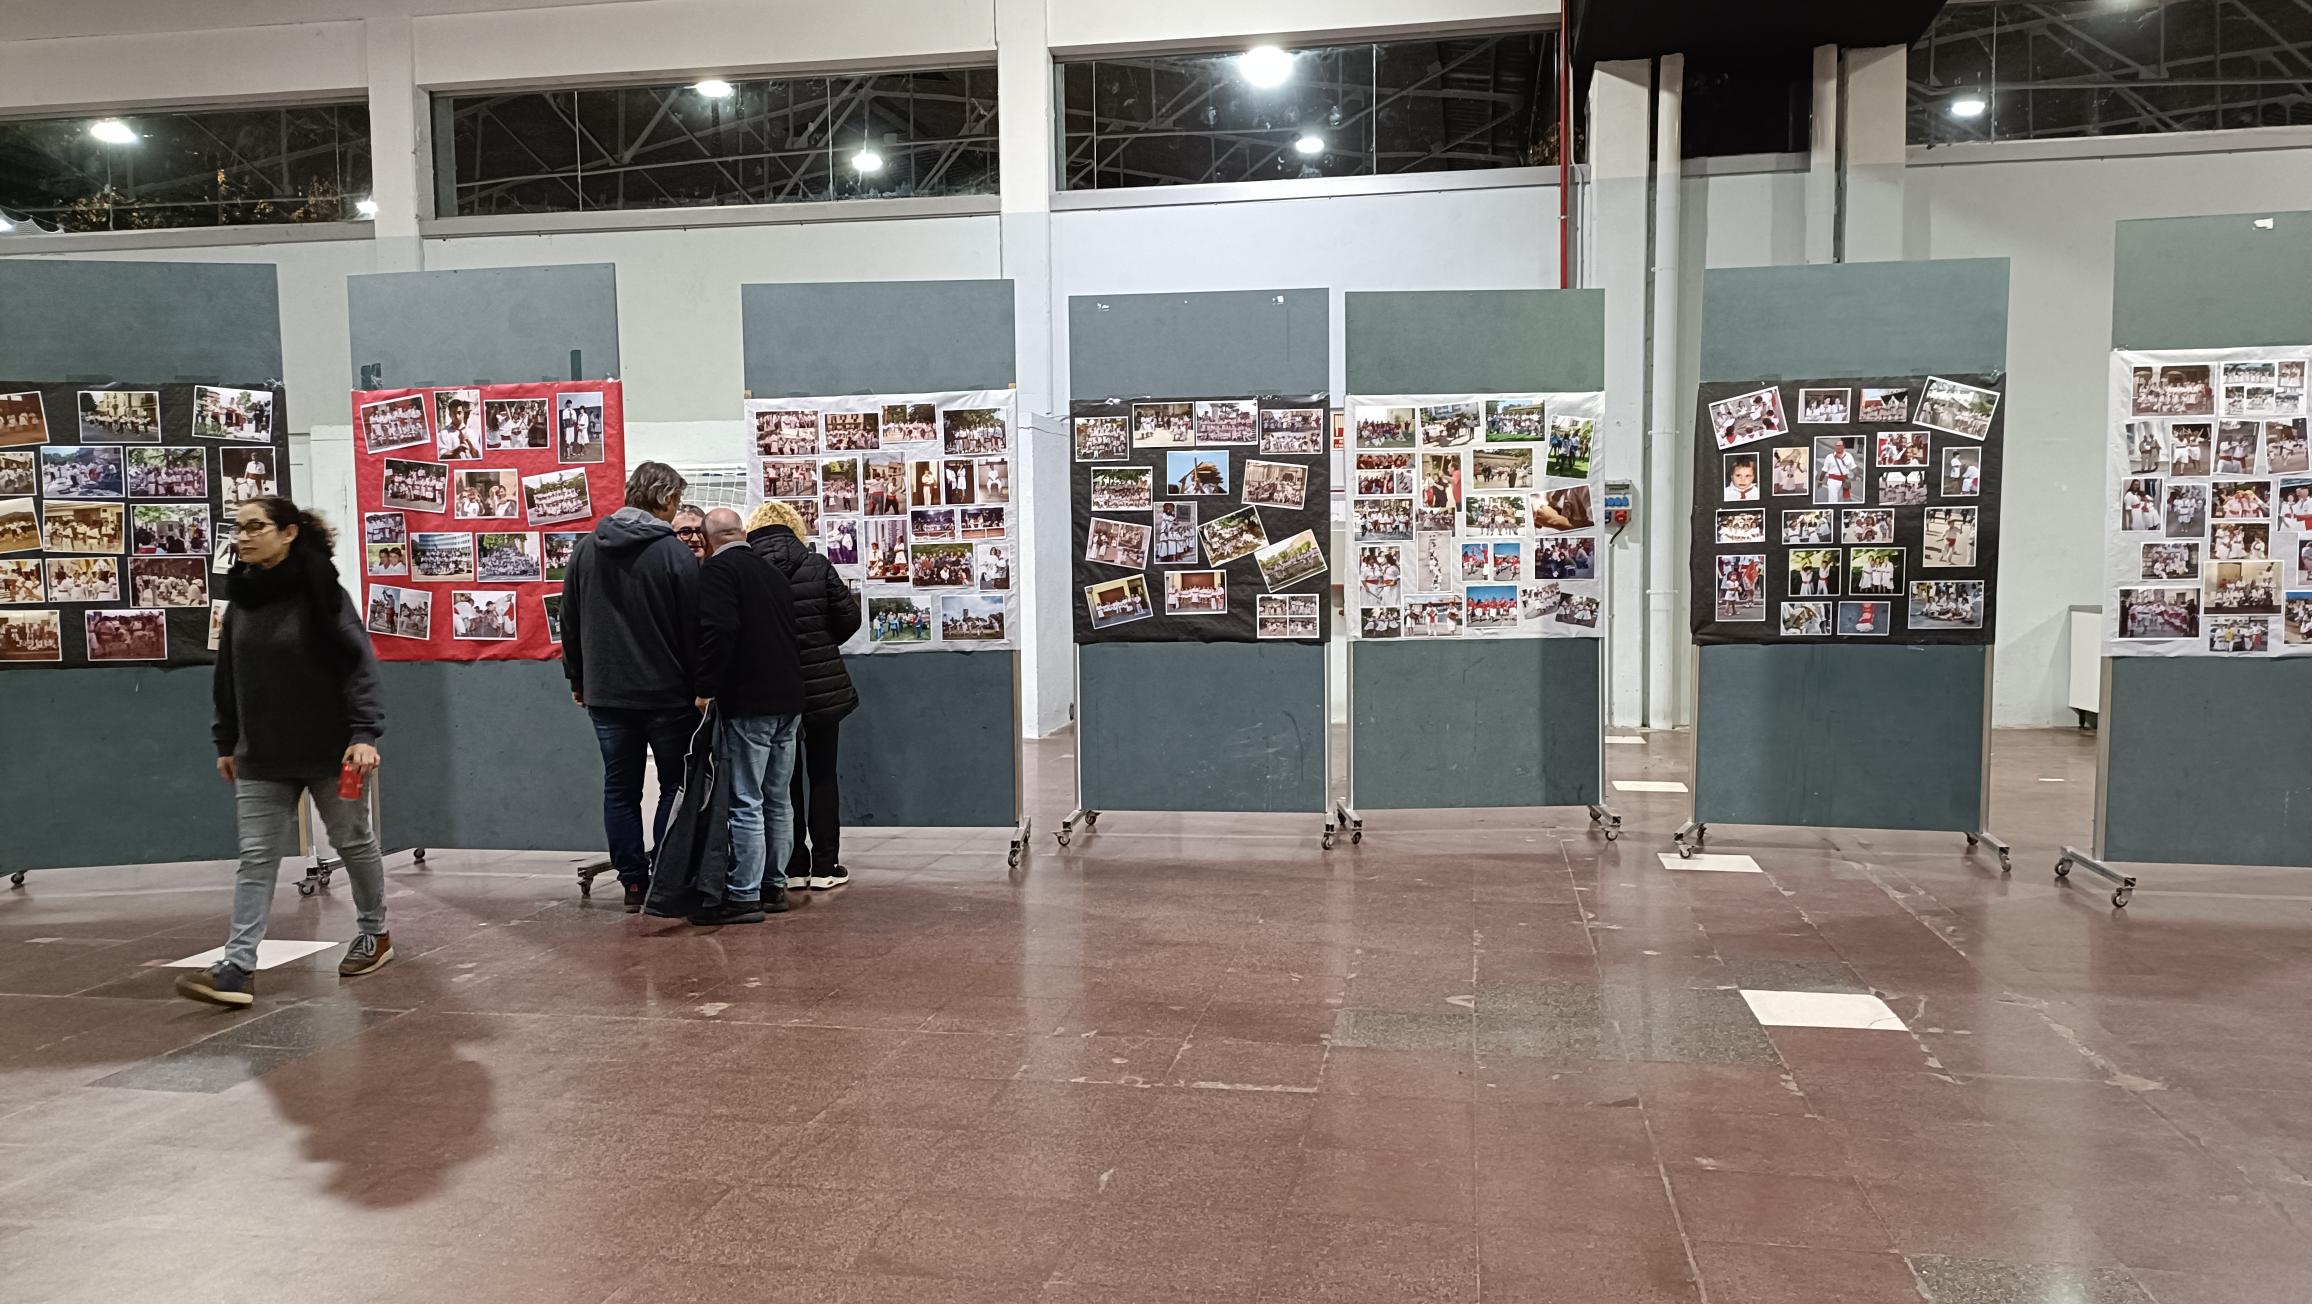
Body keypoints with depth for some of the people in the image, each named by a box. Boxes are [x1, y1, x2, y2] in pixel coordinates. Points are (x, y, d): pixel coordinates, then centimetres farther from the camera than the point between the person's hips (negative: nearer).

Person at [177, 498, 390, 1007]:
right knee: (257, 858, 0)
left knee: (354, 843, 11)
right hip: (261, 757, 5)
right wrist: (226, 742, 14)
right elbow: (227, 677, 14)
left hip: (328, 750, -5)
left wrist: (364, 734, -22)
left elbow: (359, 663, -15)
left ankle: (375, 934, 28)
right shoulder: (241, 597, 6)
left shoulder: (321, 590, -11)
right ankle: (238, 968, -3)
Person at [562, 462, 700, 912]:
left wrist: (577, 680, 19)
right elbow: (693, 628, -10)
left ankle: (633, 884, 12)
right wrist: (700, 686, -2)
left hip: (605, 692, 4)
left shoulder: (586, 549, 5)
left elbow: (570, 623, 11)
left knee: (620, 788, 10)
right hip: (667, 692, -4)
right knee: (675, 783, 8)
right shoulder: (675, 554, -11)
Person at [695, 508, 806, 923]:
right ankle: (774, 886, 21)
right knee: (778, 799, 14)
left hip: (748, 703, -8)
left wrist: (706, 688, -17)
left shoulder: (717, 570, -8)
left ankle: (744, 896, -3)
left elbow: (719, 630, -22)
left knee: (746, 802, -5)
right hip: (788, 700, 8)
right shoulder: (773, 572, 18)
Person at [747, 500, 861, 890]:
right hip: (822, 688, -1)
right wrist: (852, 601, 17)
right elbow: (847, 621, -5)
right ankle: (825, 866, 9)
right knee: (822, 775, 9)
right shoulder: (816, 566, -7)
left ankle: (793, 865, 14)